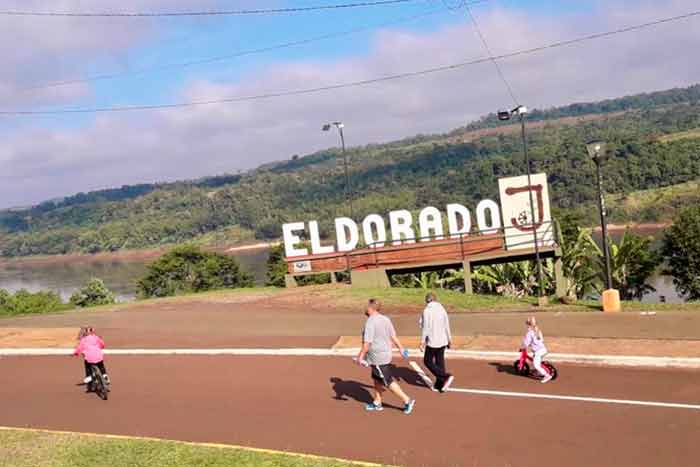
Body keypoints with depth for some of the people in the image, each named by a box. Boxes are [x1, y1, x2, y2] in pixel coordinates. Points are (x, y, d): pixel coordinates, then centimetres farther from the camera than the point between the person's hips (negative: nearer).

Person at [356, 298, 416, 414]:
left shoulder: (370, 322, -20)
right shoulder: (385, 319, 6)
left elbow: (367, 342, -23)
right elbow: (393, 336, 12)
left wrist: (360, 356, -16)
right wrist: (401, 348, 22)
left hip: (378, 357, -9)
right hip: (386, 353, 9)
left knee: (388, 382, -1)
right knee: (377, 379, 21)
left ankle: (407, 401, 2)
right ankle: (377, 403, 30)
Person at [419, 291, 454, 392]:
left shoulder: (427, 311, -14)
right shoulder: (442, 309, 3)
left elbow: (425, 327, -15)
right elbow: (447, 325, 7)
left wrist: (422, 341, -9)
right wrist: (449, 339, 16)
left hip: (432, 341, -6)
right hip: (442, 340, 6)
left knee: (428, 361, 6)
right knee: (440, 362, 14)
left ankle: (446, 377, -8)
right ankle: (439, 384, 19)